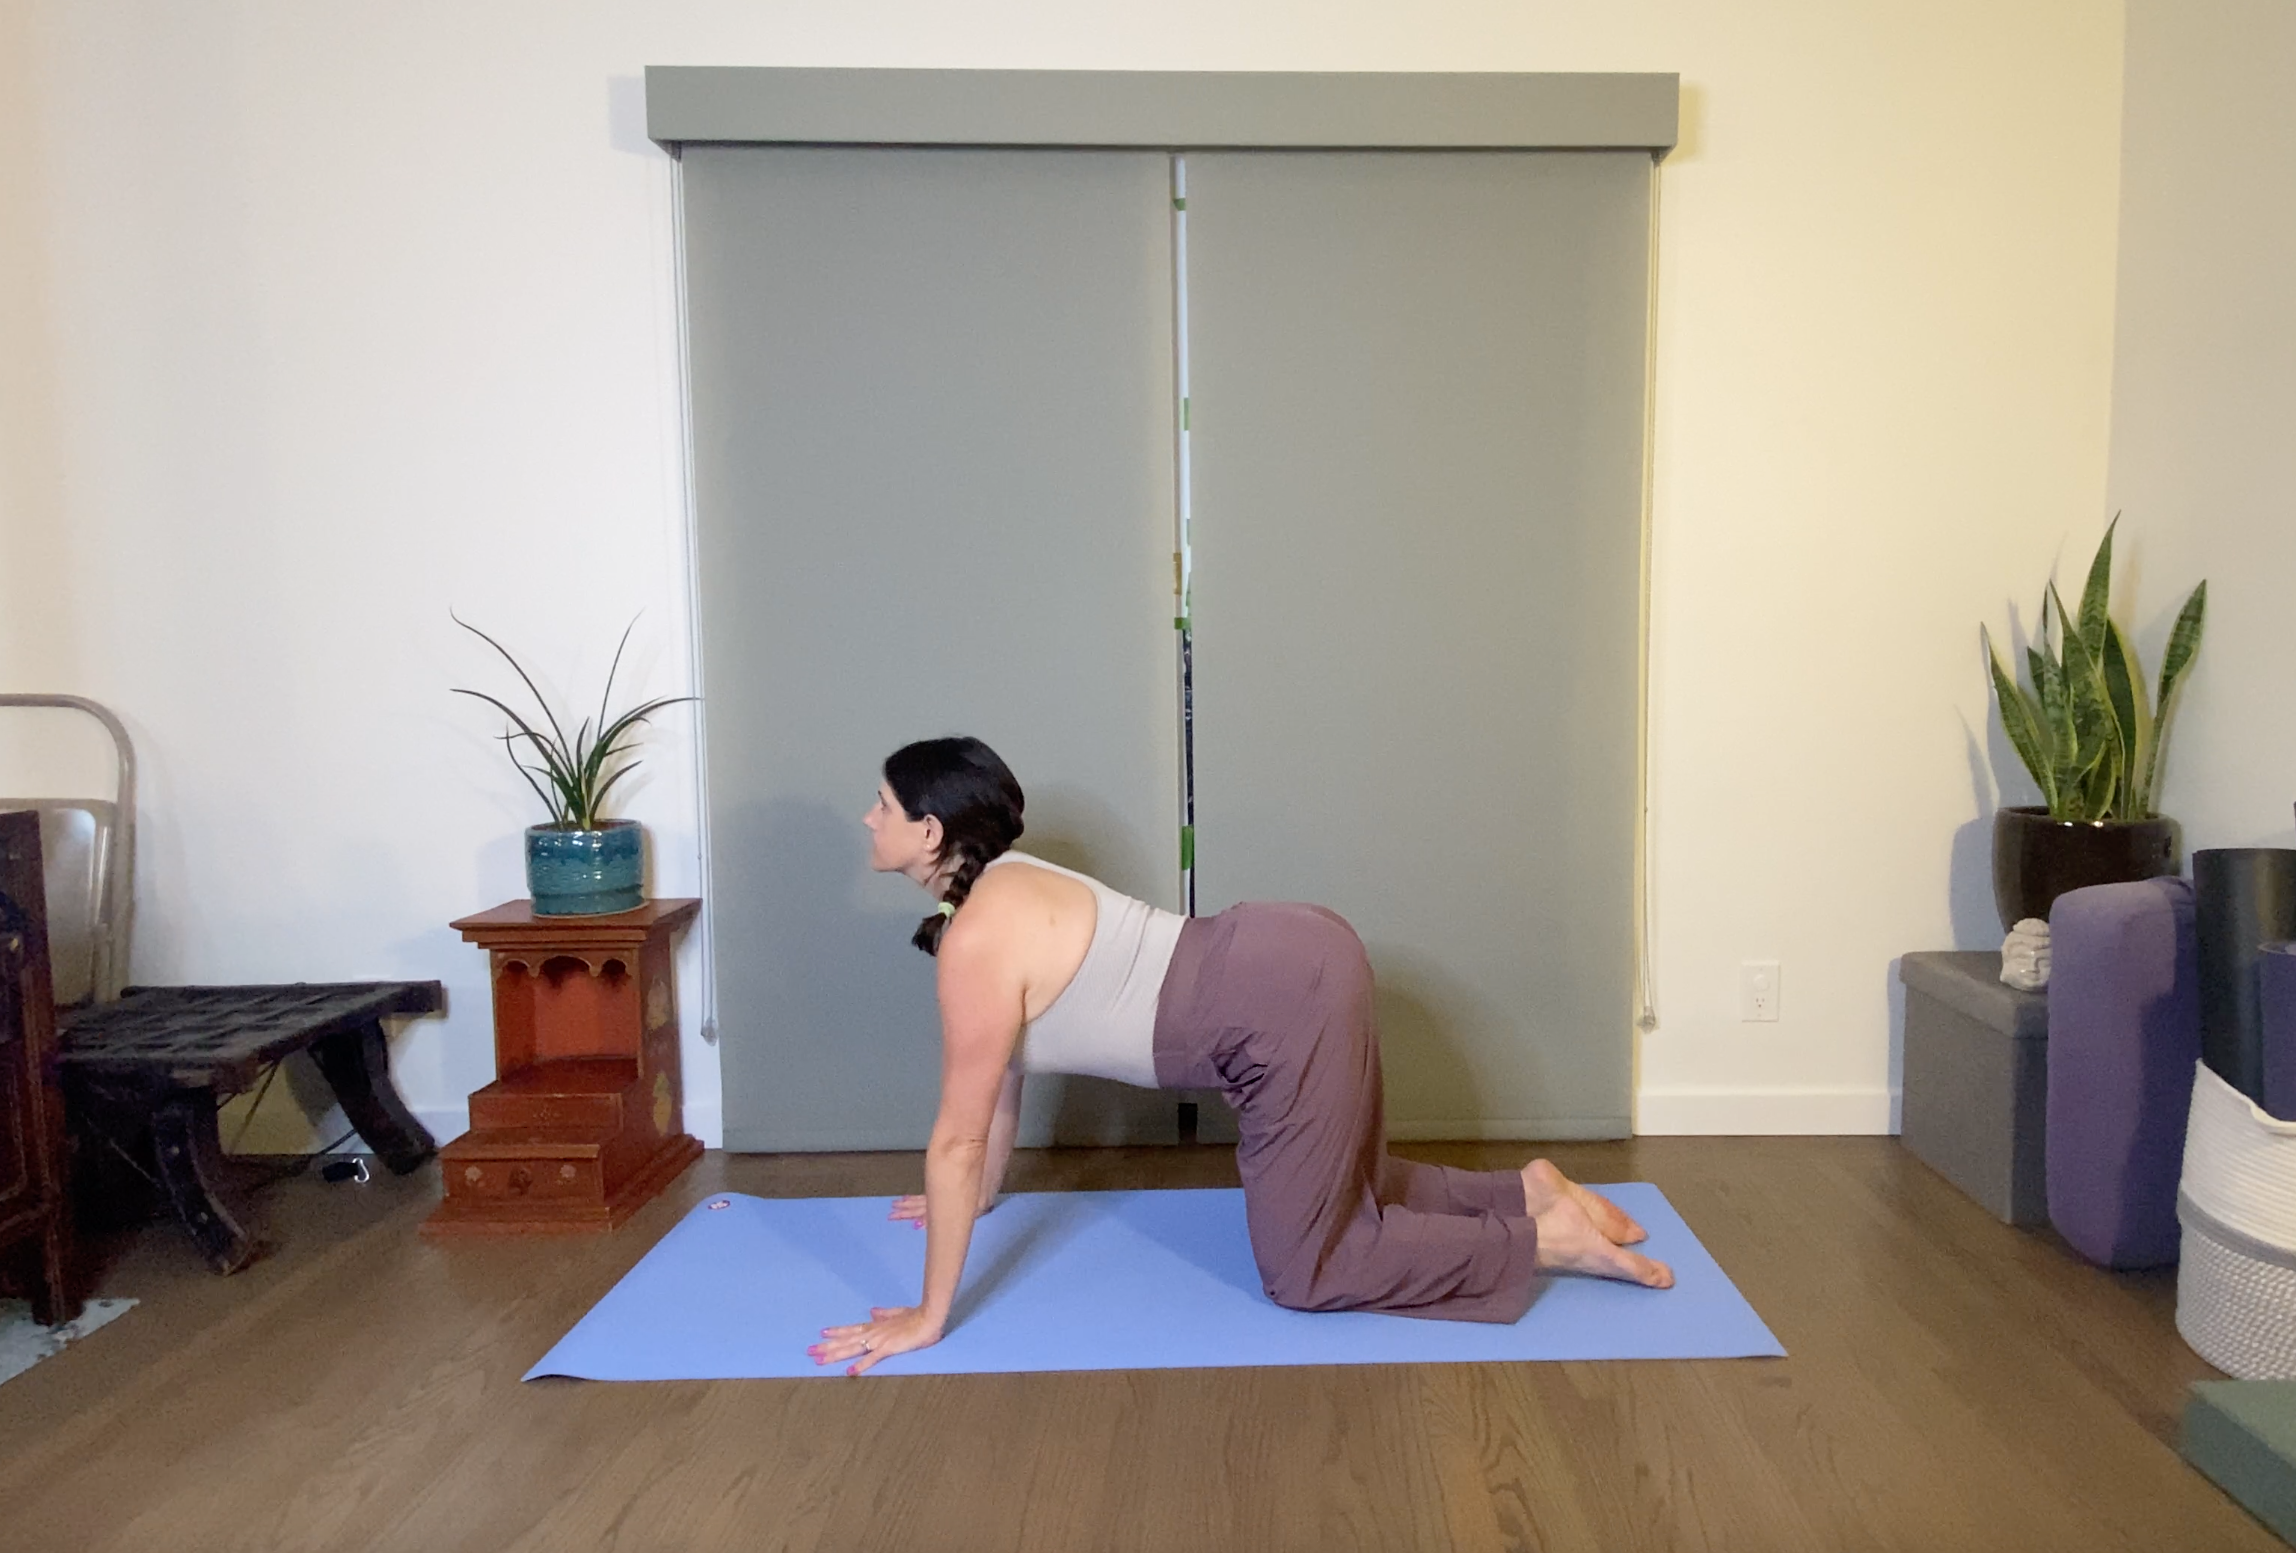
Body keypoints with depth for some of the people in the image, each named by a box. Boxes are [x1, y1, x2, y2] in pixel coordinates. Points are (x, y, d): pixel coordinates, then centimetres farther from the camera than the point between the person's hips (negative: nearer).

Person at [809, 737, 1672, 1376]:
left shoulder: (980, 939, -16)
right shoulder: (995, 891, 12)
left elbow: (958, 1137, -14)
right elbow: (1002, 1075, 23)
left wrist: (928, 1317, -7)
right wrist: (978, 1198, 33)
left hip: (1287, 1002, -10)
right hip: (1296, 967, 10)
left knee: (1304, 1270, 2)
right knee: (1341, 1194, 27)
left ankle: (1547, 1239, 7)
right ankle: (1528, 1189, 27)